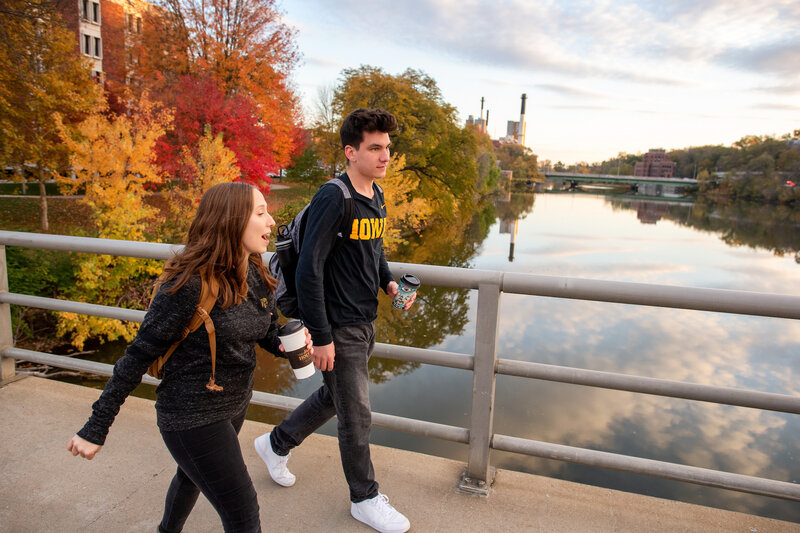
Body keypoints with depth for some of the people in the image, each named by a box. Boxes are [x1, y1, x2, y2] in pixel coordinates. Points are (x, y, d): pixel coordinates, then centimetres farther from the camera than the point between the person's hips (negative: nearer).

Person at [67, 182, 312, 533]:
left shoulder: (257, 277, -4)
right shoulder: (189, 284, -26)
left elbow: (268, 333, 9)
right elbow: (139, 355, -19)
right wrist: (96, 429, -13)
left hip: (236, 403, 8)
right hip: (193, 415, -8)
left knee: (193, 475, 32)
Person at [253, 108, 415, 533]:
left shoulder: (376, 197, 7)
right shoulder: (333, 198, -20)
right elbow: (308, 270, -22)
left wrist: (389, 282, 2)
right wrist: (320, 337, -20)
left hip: (364, 322, 9)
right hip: (338, 327, -9)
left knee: (334, 397, 24)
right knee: (356, 417, 6)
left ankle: (276, 444, 47)